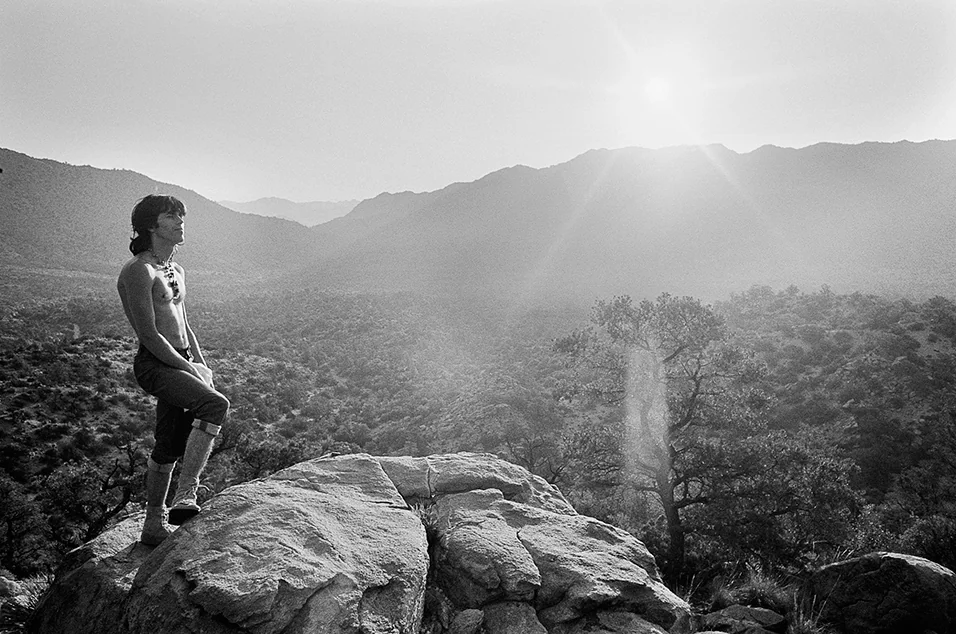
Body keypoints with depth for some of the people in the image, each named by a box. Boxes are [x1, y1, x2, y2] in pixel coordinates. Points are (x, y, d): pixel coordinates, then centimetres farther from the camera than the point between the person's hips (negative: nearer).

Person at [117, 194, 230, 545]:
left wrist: (203, 367, 14)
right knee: (216, 404, -29)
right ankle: (186, 494, -25)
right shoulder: (138, 271, -11)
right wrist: (189, 370, -14)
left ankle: (154, 524, 21)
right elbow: (149, 335, -16)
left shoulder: (176, 271, 18)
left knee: (169, 446, 10)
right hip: (154, 365, -9)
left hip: (180, 363, 9)